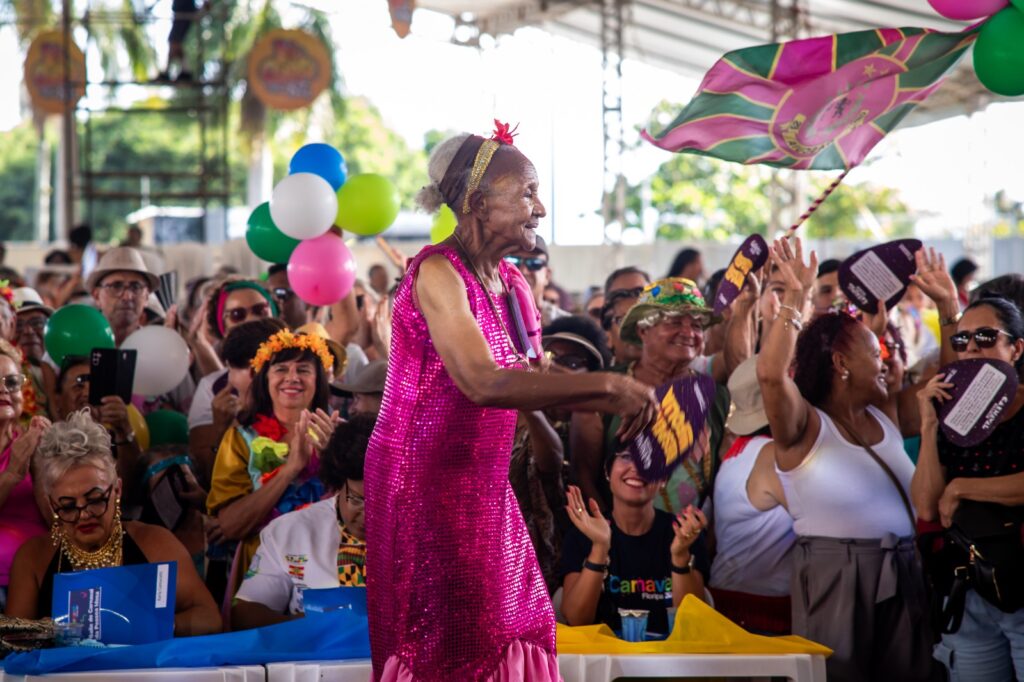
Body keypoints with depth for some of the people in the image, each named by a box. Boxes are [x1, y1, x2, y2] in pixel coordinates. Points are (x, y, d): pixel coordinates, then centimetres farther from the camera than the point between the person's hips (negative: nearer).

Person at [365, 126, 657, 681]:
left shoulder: (512, 284, 8)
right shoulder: (437, 273, -17)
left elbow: (529, 386, 12)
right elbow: (482, 384, -29)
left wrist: (616, 402, -4)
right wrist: (607, 383, -27)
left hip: (482, 487, 8)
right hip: (424, 484, -8)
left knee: (511, 627, 9)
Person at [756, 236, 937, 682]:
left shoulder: (886, 415, 13)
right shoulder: (807, 426, -7)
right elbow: (771, 374, -26)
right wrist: (795, 299, -23)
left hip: (903, 582, 6)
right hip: (834, 583, -6)